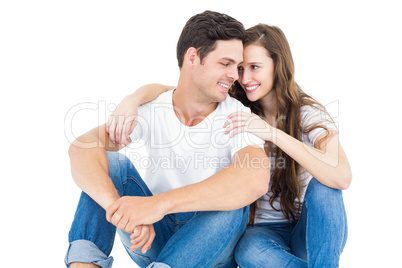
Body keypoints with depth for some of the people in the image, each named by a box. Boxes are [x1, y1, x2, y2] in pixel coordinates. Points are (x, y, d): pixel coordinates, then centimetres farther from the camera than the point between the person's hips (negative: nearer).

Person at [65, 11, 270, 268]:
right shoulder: (151, 110, -10)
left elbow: (256, 179, -38)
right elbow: (82, 147, -27)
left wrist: (159, 203, -47)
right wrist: (117, 206, -48)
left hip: (211, 245, -1)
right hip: (154, 238, 2)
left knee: (232, 199, -33)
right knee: (111, 163, -18)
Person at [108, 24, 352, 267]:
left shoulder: (309, 114, -13)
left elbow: (343, 176, -31)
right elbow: (164, 90, -7)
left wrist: (273, 133, -38)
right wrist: (133, 99, -30)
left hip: (313, 230, -1)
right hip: (264, 230, 1)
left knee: (323, 187, -33)